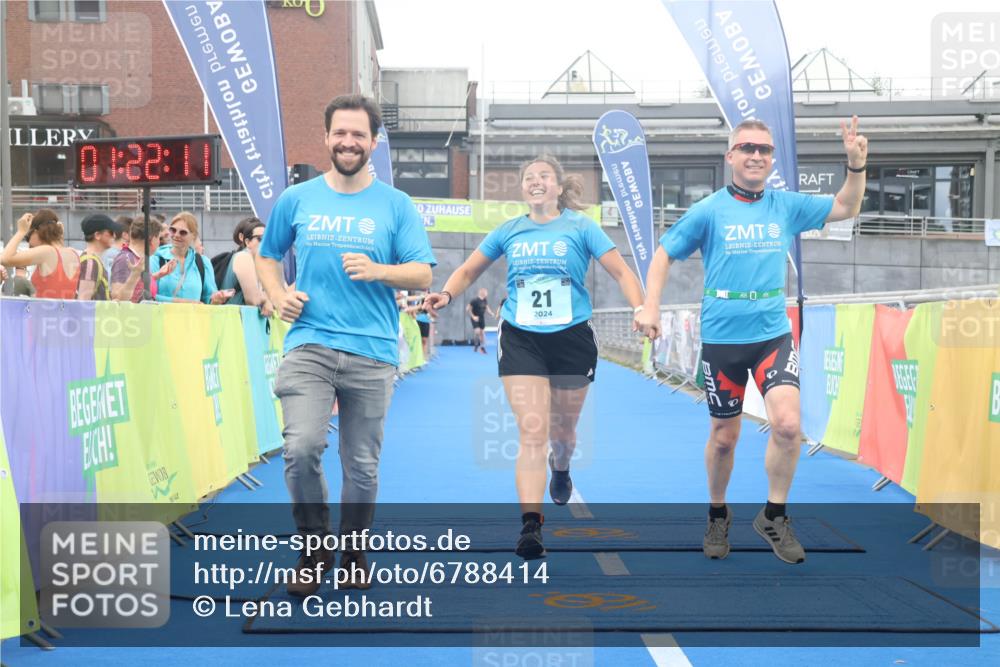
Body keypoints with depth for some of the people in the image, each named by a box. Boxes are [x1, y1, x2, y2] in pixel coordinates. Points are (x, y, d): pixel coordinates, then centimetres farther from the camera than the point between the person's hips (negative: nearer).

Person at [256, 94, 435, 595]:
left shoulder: (396, 205, 5)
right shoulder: (296, 200, 9)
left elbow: (423, 275, 1)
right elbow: (266, 257, 21)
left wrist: (378, 270, -17)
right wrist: (278, 294, 0)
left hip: (372, 351, 0)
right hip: (309, 343, 0)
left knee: (362, 464, 6)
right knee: (301, 447, -17)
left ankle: (353, 551, 28)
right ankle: (315, 548, 5)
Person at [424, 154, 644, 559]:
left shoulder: (580, 227, 0)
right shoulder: (508, 231, 6)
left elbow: (621, 272, -3)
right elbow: (468, 271, 15)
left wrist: (641, 311, -20)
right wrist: (446, 294, -5)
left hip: (572, 339, 0)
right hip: (520, 340, 0)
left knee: (562, 430, 15)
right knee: (532, 434, -14)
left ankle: (561, 469, 52)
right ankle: (530, 525, -18)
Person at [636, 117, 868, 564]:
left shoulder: (786, 205, 3)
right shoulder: (709, 210, -4)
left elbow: (846, 208, 9)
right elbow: (664, 255, 3)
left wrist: (856, 164, -7)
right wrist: (650, 307, -7)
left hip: (774, 334, 2)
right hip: (721, 339, -1)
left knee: (787, 425, -16)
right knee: (724, 436, 9)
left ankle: (773, 516, 5)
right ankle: (717, 516, 34)